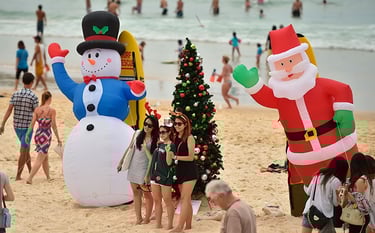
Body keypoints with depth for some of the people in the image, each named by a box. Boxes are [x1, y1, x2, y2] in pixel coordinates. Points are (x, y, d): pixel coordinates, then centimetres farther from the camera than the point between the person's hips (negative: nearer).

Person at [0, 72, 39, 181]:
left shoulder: (15, 94, 0)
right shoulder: (33, 97, -13)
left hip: (17, 126, 5)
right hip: (27, 127, -5)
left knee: (26, 147, 23)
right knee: (23, 151, 0)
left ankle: (30, 170, 33)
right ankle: (18, 175, -2)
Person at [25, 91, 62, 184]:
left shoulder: (37, 109, 2)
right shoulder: (52, 110, -11)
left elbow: (32, 123, -4)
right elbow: (54, 126, -10)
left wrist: (28, 134, 1)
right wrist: (58, 139, -3)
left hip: (38, 134, 6)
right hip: (46, 135, -6)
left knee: (45, 157, 23)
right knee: (40, 160, -4)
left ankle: (48, 177, 35)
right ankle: (29, 178, -14)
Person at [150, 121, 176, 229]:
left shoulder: (171, 146, -9)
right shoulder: (159, 144, 13)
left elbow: (169, 162, -16)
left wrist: (168, 151, -28)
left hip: (165, 176, -8)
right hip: (155, 175, 8)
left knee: (167, 200, -2)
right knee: (156, 200, 9)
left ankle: (170, 224, 5)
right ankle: (158, 224, 15)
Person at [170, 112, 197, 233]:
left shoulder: (189, 138, -11)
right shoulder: (176, 138, 8)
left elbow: (191, 157, -15)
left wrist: (175, 157, -17)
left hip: (189, 171, -7)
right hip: (180, 170, 7)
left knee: (184, 199, -10)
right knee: (186, 199, 11)